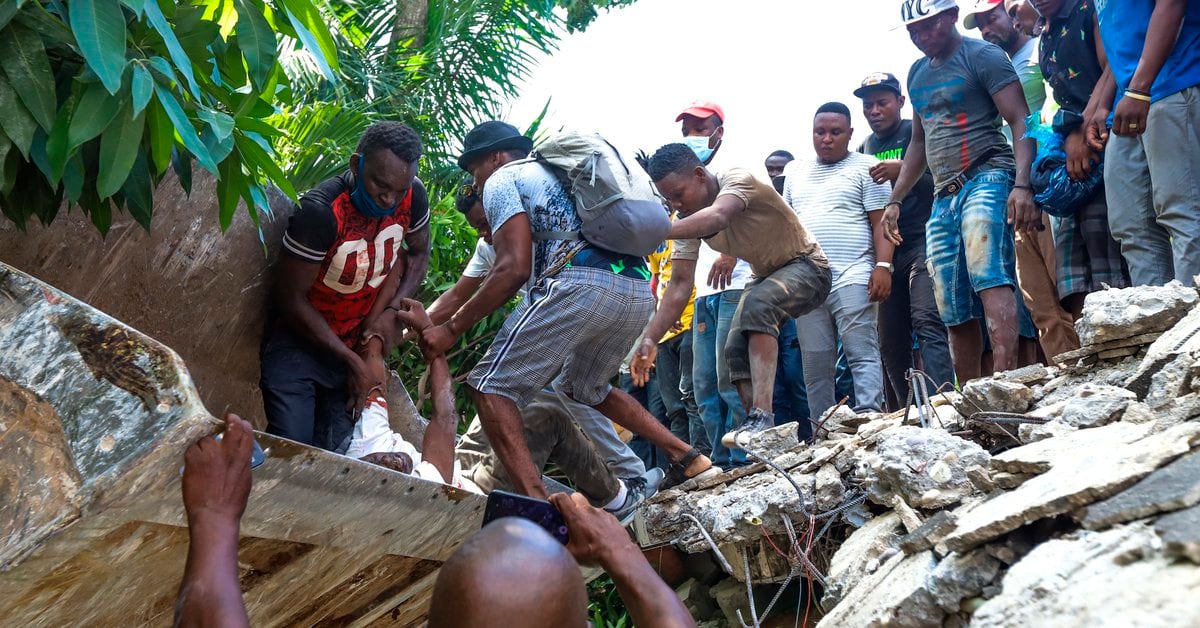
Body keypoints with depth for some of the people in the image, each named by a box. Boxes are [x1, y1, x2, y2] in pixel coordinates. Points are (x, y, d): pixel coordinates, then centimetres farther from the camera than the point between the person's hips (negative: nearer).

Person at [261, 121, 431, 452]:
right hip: (298, 343, -4)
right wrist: (351, 361, -17)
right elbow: (292, 298, -19)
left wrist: (388, 310, -10)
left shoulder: (412, 196, -13)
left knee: (335, 451, -2)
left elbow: (418, 253, 7)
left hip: (356, 343, 4)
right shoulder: (320, 211, -27)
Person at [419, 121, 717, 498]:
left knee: (491, 387, -3)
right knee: (586, 388, 30)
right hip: (639, 291, 9)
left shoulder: (502, 179, 11)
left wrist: (451, 329, 1)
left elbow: (514, 270, -3)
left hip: (583, 283, -9)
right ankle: (688, 458, 26)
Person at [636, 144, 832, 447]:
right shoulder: (689, 220, -7)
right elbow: (681, 284, -11)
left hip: (807, 266, -8)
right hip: (766, 277, 8)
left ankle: (762, 418, -42)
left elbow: (717, 218, -49)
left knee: (757, 304, -34)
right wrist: (650, 339, -21)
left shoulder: (737, 179, -27)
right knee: (736, 349, -9)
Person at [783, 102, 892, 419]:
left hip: (852, 279, -5)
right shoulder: (795, 172, 20)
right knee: (815, 366, 5)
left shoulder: (865, 166, 5)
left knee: (863, 356, -8)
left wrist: (883, 266, -14)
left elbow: (881, 222, -2)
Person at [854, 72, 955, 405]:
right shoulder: (864, 149, 19)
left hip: (922, 243, -6)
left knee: (927, 322, -21)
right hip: (883, 250, 6)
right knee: (891, 341, 3)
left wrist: (904, 171, -20)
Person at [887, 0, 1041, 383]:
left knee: (988, 275, -28)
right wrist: (895, 200, 23)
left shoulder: (981, 56, -1)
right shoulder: (917, 74, 20)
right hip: (943, 196, 7)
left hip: (987, 178, -7)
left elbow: (1021, 121, -10)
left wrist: (1022, 184, -23)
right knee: (955, 314, 4)